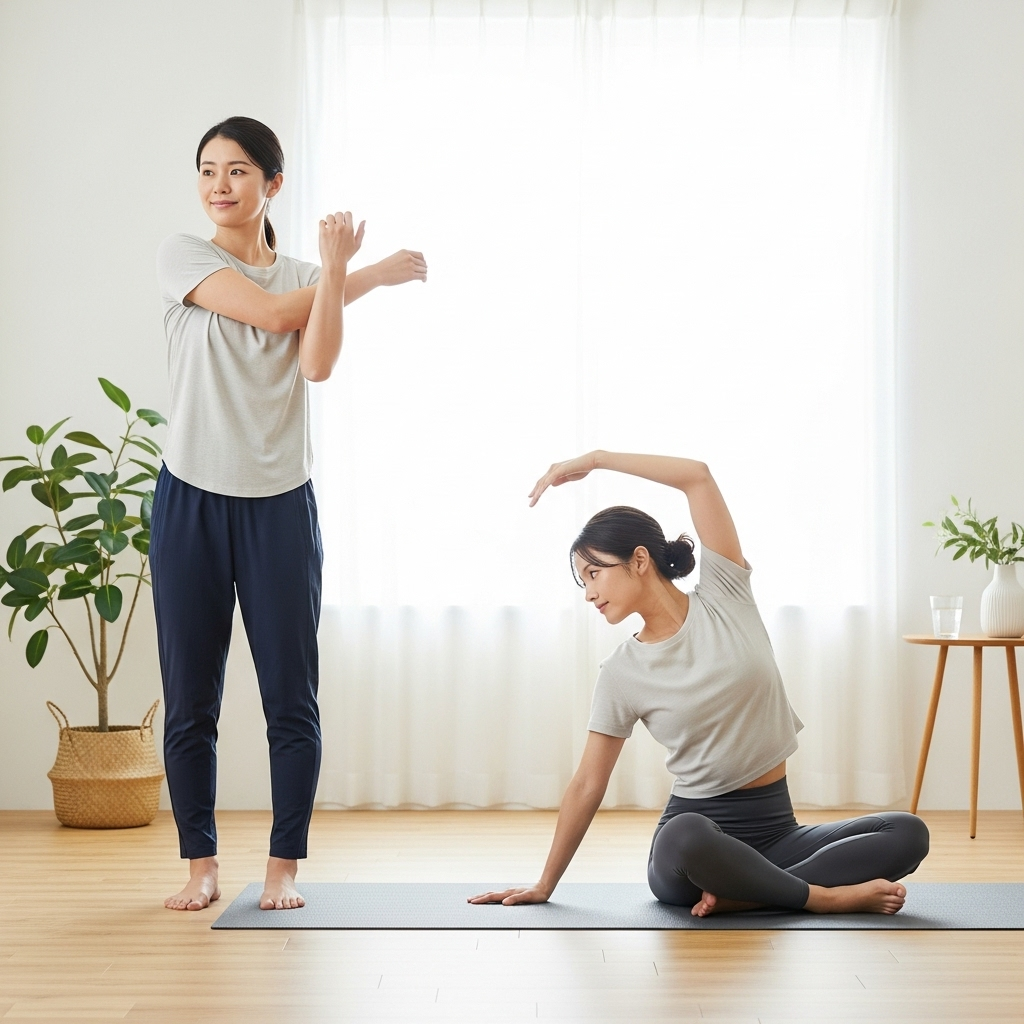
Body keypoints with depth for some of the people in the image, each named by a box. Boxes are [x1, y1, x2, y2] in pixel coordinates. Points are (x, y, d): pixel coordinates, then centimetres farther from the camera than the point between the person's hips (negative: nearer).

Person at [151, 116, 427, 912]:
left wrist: (336, 265, -16)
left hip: (281, 504, 2)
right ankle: (202, 867, 14)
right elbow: (270, 312, -11)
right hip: (193, 498, -1)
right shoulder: (183, 257, 2)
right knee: (190, 703, 3)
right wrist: (368, 274, -2)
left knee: (292, 701, 1)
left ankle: (285, 867, 11)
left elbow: (318, 363, -10)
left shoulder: (307, 278, 9)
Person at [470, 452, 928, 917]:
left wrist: (594, 459, -3)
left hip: (775, 829, 3)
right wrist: (544, 885, 5)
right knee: (685, 838, -40)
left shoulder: (724, 599, 0)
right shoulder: (621, 674, -1)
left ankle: (741, 894, -21)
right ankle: (825, 896, -21)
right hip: (694, 832, -2)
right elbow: (587, 785, 3)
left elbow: (698, 477, -7)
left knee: (906, 833, -21)